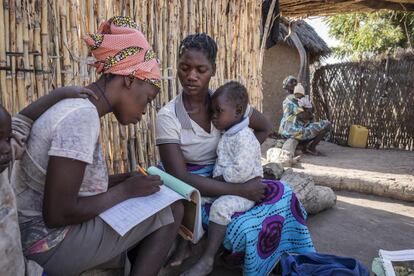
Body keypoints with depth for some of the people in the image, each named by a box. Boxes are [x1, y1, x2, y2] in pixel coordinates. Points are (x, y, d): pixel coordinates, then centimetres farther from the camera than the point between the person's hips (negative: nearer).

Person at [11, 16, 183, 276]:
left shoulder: (77, 105, 5)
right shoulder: (82, 116, -24)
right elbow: (57, 214, -26)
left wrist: (130, 178, 0)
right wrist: (126, 190, -16)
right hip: (50, 242, -9)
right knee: (172, 210, -6)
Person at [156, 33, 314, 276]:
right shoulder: (168, 116, -18)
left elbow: (265, 128, 9)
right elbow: (180, 178, -24)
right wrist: (239, 190, -28)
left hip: (227, 179, 5)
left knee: (281, 193, -15)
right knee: (248, 226, -26)